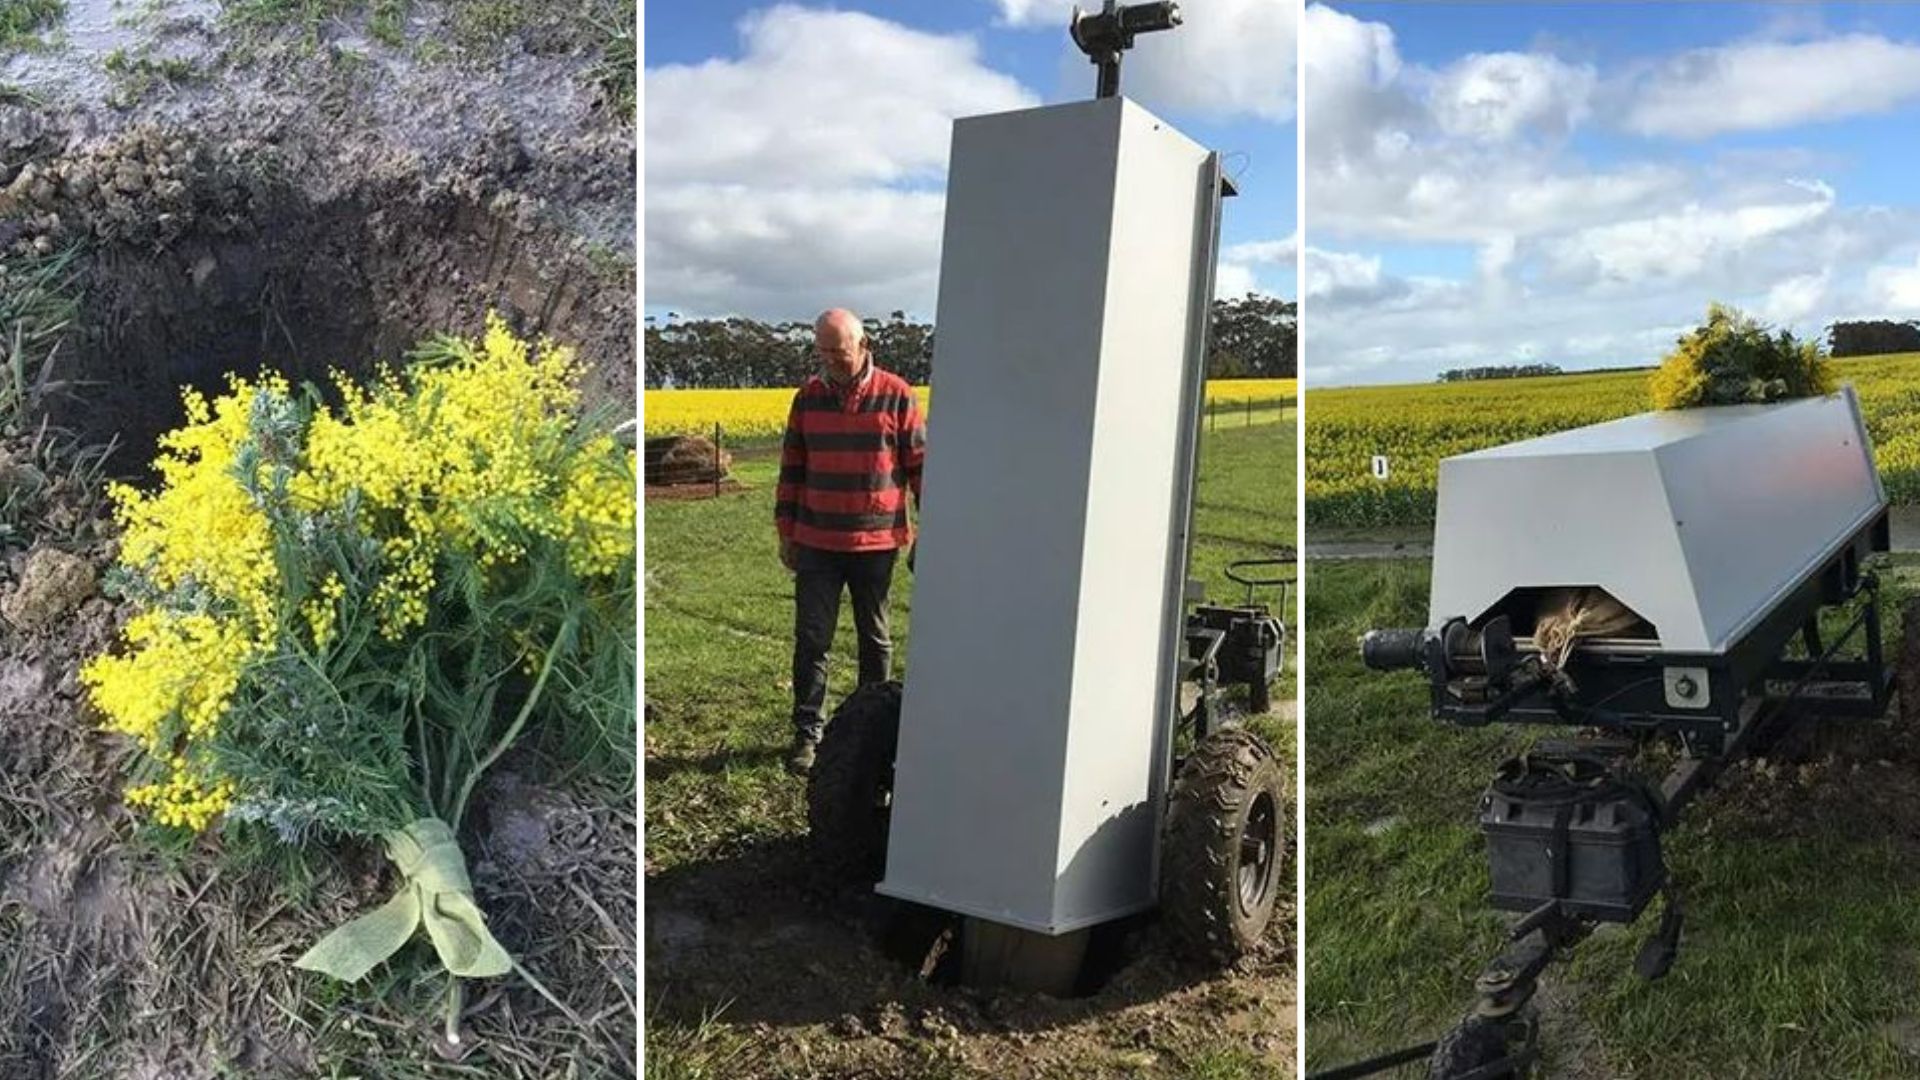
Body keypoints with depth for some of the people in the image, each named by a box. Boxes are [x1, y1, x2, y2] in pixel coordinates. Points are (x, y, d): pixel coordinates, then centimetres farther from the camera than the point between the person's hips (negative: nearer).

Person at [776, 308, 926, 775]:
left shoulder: (897, 396, -6)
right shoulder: (808, 397, 3)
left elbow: (920, 467, -1)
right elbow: (791, 468, 9)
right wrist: (785, 531, 8)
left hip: (876, 543, -2)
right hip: (816, 543, 2)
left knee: (874, 638, 12)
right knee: (811, 639, 1)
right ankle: (808, 732, 11)